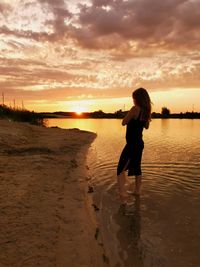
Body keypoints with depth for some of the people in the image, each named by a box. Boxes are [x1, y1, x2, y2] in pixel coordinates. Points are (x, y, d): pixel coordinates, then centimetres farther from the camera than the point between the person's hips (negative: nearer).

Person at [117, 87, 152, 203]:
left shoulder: (135, 109, -18)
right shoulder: (147, 110, 5)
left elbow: (124, 122, -11)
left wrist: (129, 114, 4)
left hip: (132, 144, -8)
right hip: (140, 143, 8)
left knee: (121, 169, -6)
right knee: (137, 167, 21)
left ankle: (123, 195, -14)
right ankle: (137, 190, 33)